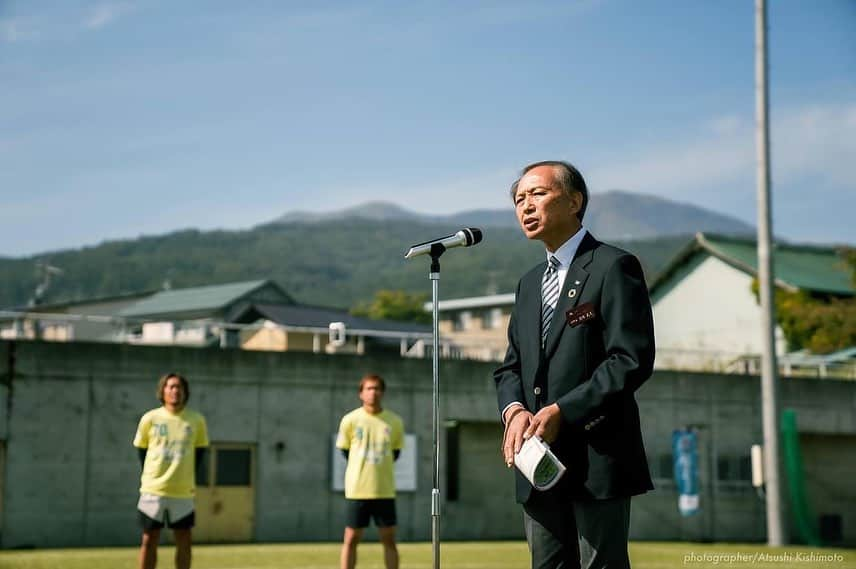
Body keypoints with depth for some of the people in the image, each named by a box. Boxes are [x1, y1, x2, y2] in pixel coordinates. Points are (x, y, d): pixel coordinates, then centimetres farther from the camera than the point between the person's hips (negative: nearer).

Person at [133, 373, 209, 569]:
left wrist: (191, 478, 5)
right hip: (153, 491, -1)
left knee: (184, 541, 5)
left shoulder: (196, 420, -1)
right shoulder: (150, 418, -2)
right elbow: (141, 449, 8)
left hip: (183, 492, 1)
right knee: (149, 540, 5)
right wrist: (149, 478, 5)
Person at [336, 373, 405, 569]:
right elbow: (344, 450, 9)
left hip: (385, 491, 2)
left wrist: (380, 465, 6)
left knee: (389, 540, 5)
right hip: (356, 489, -2)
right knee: (351, 540, 1)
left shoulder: (395, 422, 1)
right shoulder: (350, 420, -4)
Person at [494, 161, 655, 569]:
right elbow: (510, 367, 18)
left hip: (597, 459, -7)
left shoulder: (613, 267, -5)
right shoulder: (529, 283, 21)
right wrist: (514, 410, -4)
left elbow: (632, 360, -14)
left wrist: (561, 411, -18)